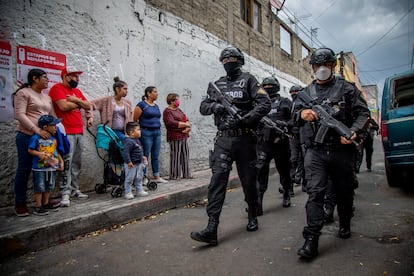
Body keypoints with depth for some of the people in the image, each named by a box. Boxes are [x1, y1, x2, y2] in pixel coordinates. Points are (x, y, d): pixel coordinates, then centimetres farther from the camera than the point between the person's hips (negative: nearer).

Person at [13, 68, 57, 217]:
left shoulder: (47, 97, 20)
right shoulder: (23, 93, -2)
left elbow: (53, 116, 20)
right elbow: (20, 115, -12)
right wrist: (37, 130, -21)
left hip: (45, 137, 7)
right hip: (27, 136, -6)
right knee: (24, 169, -1)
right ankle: (20, 204, 9)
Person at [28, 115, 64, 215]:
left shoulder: (54, 138, 5)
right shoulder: (36, 137, -12)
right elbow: (30, 150, -10)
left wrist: (61, 161, 8)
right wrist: (39, 154, -26)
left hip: (51, 167, 6)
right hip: (39, 168, -6)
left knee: (49, 186, 15)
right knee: (40, 187, 1)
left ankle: (46, 203, 31)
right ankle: (38, 207, 13)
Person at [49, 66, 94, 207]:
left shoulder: (77, 91, 20)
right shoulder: (57, 88, -3)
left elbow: (88, 105, 18)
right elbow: (64, 106, -16)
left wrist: (76, 100, -1)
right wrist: (79, 103, 1)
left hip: (79, 132, 8)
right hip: (66, 133, -8)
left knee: (76, 163, 10)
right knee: (66, 163, -10)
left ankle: (74, 189, 18)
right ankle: (65, 193, -6)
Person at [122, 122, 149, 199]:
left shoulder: (137, 140, 9)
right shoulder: (129, 142, -23)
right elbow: (125, 152, -29)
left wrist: (142, 157, 19)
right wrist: (128, 162, -29)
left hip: (139, 164, 10)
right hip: (131, 165, -10)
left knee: (139, 178, 18)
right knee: (129, 179, 3)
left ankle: (139, 191, 31)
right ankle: (128, 193, 14)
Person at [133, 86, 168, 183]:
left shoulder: (156, 106, 15)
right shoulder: (141, 105, -6)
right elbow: (135, 119, -8)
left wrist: (158, 129, 12)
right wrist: (139, 131, -6)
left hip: (157, 132, 7)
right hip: (146, 132, -7)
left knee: (155, 156, 10)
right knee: (145, 156, -1)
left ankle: (157, 177, 16)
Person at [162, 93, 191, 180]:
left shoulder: (178, 110, 19)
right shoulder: (167, 111, -6)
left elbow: (186, 120, 15)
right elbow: (171, 123, -20)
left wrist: (188, 127, -7)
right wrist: (185, 124, -13)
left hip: (184, 136, 8)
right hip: (175, 137, -8)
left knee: (185, 156, 10)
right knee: (175, 156, -4)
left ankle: (186, 174, 19)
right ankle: (174, 175, 5)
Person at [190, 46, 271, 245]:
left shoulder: (248, 80, 4)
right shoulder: (217, 84, 16)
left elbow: (265, 104, -8)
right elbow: (203, 107, 14)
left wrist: (244, 119, -20)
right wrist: (215, 105, -9)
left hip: (245, 139, -2)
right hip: (223, 140, 2)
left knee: (248, 181, 9)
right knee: (217, 180, -9)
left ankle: (253, 217, 33)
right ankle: (211, 229, -9)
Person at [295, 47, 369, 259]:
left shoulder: (347, 88, 7)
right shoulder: (306, 92, 13)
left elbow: (363, 112, 3)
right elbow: (293, 116, 10)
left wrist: (353, 131, -16)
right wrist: (302, 113, -15)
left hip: (341, 150, 0)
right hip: (315, 152, 0)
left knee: (344, 191, 15)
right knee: (315, 192, -8)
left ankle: (345, 225, 40)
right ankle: (311, 239, -8)